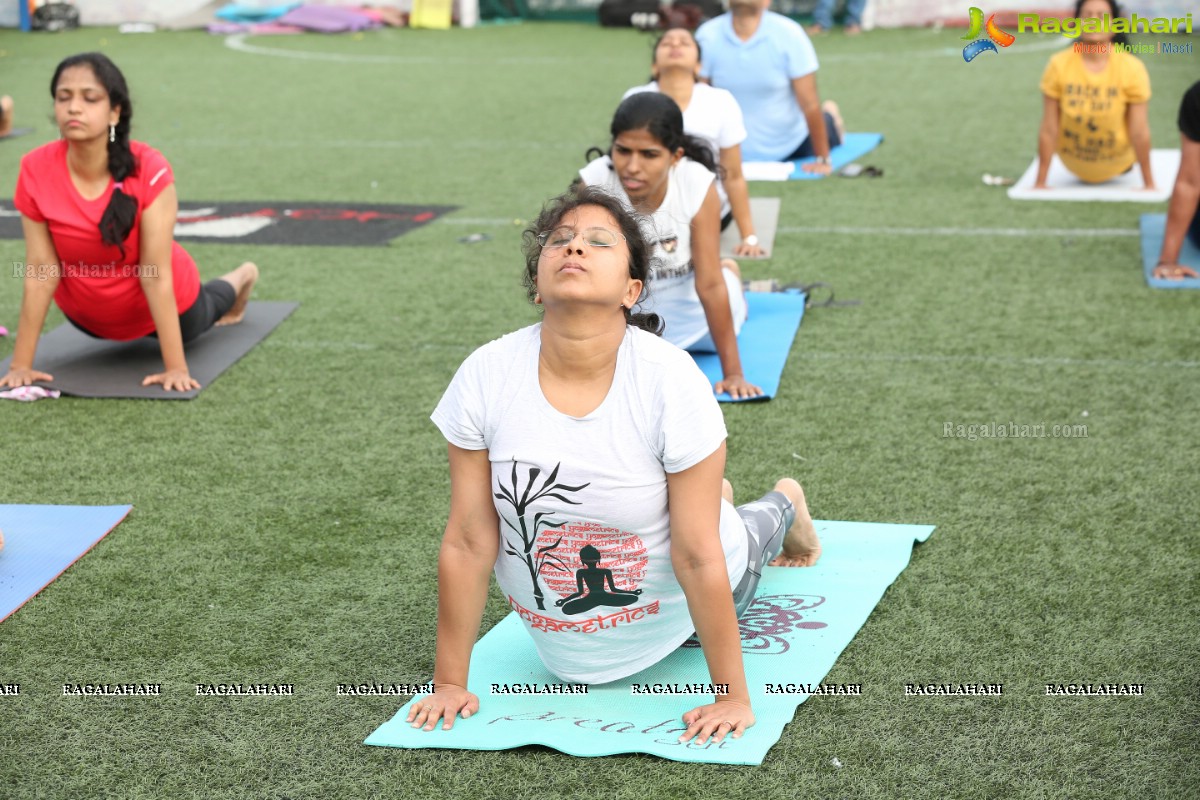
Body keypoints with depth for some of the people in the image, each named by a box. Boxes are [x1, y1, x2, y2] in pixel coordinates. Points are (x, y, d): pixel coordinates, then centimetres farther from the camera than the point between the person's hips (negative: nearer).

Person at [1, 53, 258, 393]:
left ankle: (241, 279, 61)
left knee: (195, 324, 32)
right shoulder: (35, 171, -29)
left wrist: (176, 367, -33)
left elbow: (155, 273, -33)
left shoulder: (149, 169, -36)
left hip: (158, 304, -2)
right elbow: (40, 271, -23)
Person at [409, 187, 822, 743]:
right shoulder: (486, 376, -26)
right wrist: (449, 683, -13)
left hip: (676, 608, -3)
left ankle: (781, 509, 58)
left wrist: (732, 696, -24)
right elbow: (468, 542, -18)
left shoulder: (671, 379, -32)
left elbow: (698, 559, -27)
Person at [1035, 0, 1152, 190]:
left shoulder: (1132, 68, -26)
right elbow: (1049, 130, -20)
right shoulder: (1058, 65, -25)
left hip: (1115, 164, 2)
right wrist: (1040, 182, -16)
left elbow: (1139, 132, -20)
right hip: (1074, 164, -2)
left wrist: (1149, 184, -15)